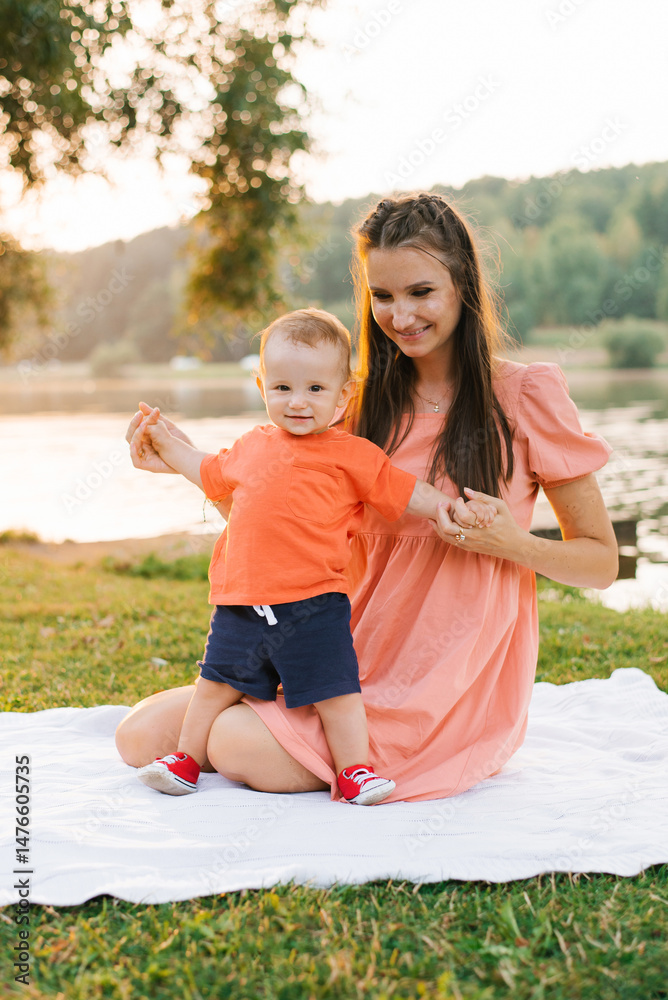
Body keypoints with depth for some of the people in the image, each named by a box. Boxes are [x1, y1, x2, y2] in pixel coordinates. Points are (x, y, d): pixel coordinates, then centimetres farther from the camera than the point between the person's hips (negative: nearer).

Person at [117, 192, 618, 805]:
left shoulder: (525, 396, -7)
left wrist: (508, 542, -20)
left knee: (238, 747, -22)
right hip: (358, 657, 5)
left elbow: (602, 563, -2)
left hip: (451, 686, -4)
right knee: (142, 737, -7)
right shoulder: (371, 406, 7)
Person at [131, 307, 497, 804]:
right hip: (241, 604, 5)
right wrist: (163, 439, 35)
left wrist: (456, 507, -8)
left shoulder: (351, 454, -1)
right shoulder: (252, 447, 14)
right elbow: (208, 473, 32)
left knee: (337, 692, -2)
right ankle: (185, 762, 28)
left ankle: (355, 770, 12)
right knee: (217, 683, 14)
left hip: (313, 606, -4)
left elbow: (407, 492, 2)